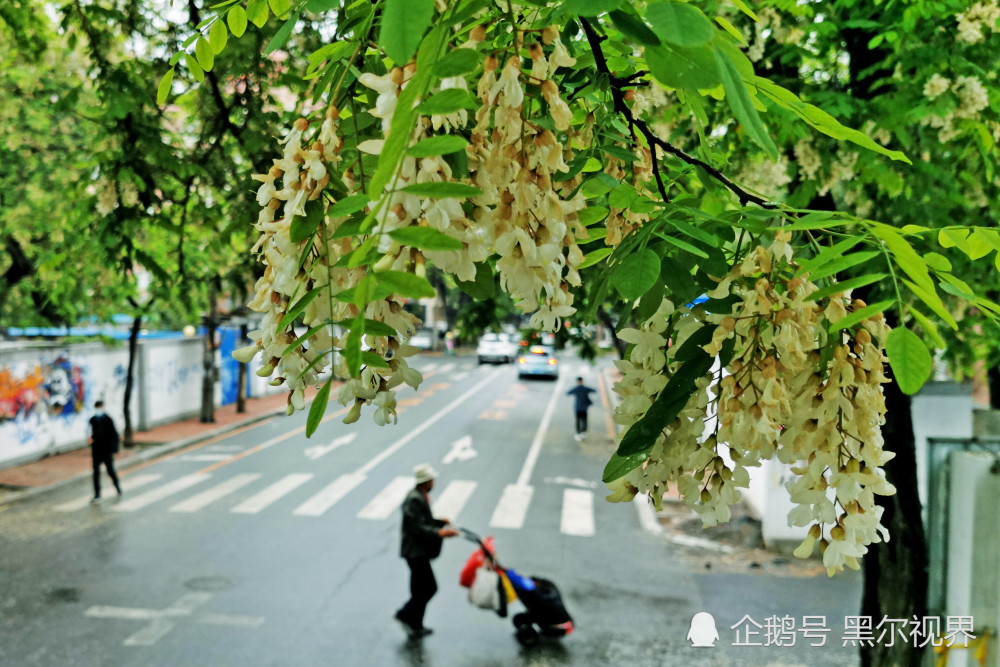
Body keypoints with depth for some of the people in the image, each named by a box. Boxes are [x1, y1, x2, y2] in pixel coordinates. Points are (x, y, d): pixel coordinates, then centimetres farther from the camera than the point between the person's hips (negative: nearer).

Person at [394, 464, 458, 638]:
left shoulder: (420, 497, 11)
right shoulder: (414, 500, -20)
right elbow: (416, 528, -26)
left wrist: (440, 522, 11)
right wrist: (439, 533, -28)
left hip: (419, 551, 11)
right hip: (415, 552, -11)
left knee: (421, 590, 14)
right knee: (429, 587, -7)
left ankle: (415, 627, 21)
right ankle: (405, 615, 2)